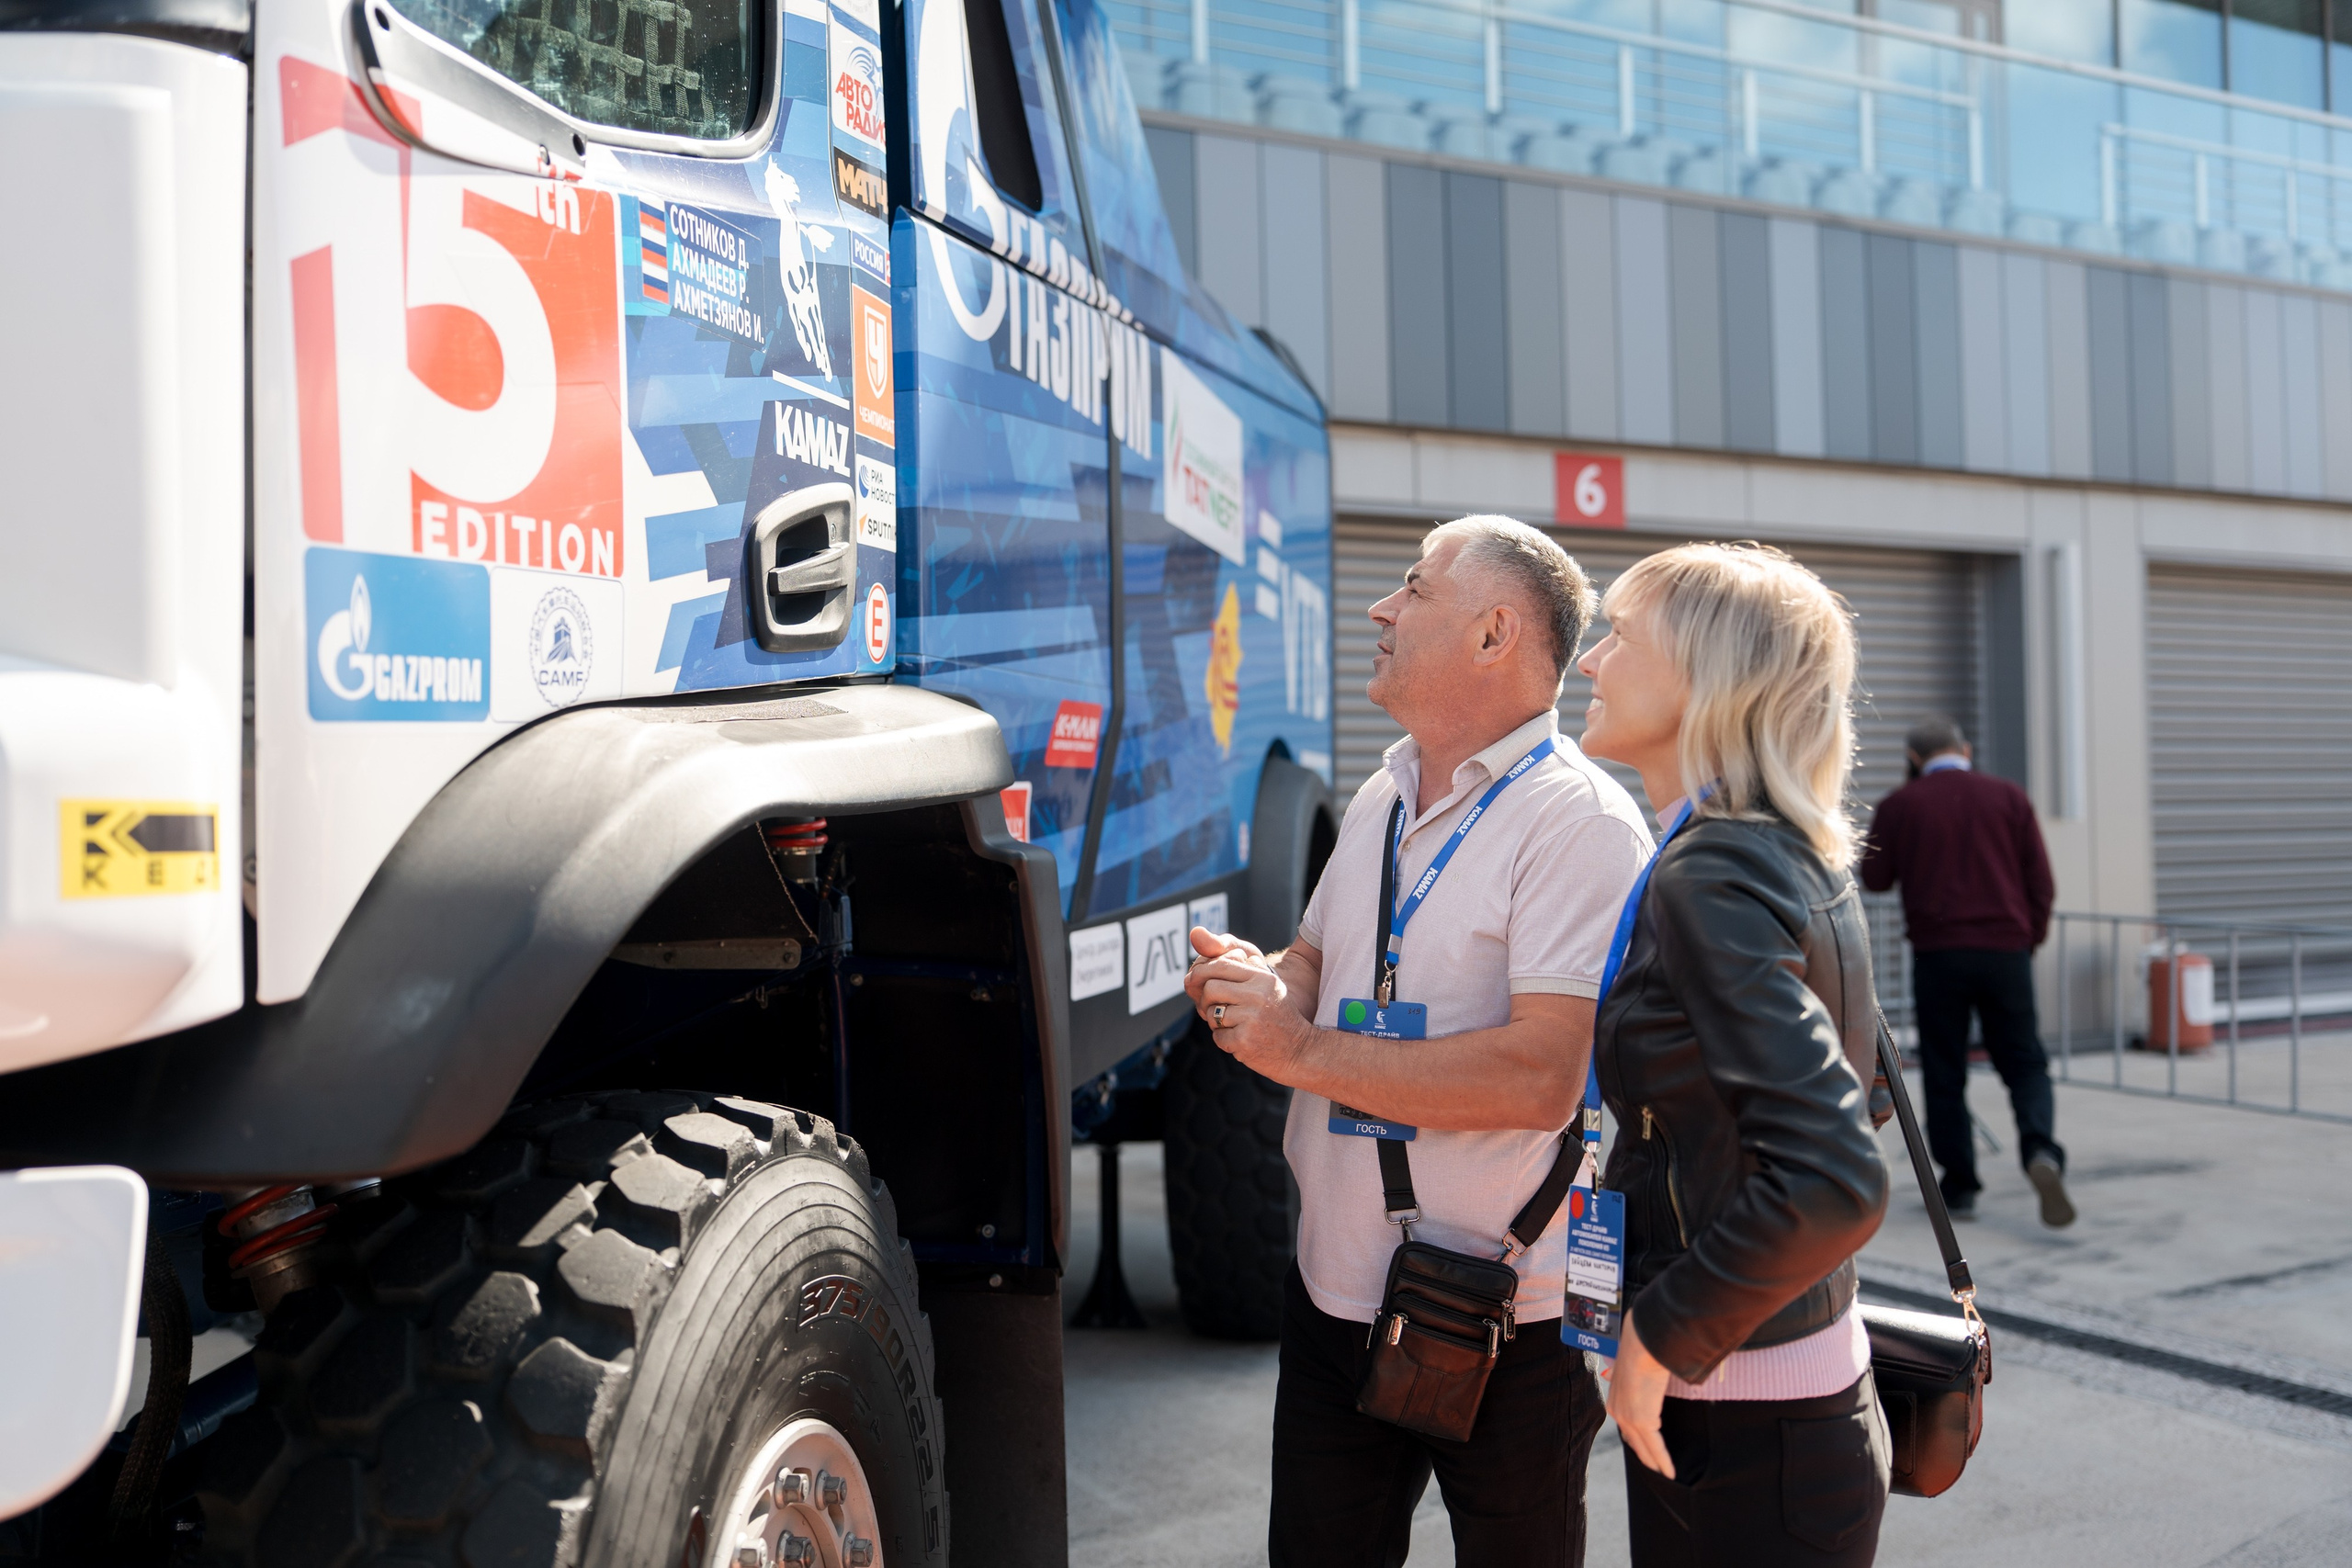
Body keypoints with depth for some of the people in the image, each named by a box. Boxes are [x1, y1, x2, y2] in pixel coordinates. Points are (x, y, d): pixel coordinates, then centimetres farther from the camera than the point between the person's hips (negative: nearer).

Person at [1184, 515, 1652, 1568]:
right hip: (1335, 1286, 7)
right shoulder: (1382, 798, 10)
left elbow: (1542, 1075, -26)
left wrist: (1302, 1052, -21)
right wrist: (1256, 985, -3)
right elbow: (1318, 961, 22)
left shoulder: (1580, 823, -17)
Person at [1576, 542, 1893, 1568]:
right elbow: (1848, 1082, 20)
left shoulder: (1710, 876, -21)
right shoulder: (1797, 857, 8)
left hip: (1740, 1442, -9)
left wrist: (1663, 1333, -19)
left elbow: (1832, 1182, -30)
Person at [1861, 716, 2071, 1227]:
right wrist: (2032, 939, 15)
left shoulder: (1900, 805, 0)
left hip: (1938, 953, -1)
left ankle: (1958, 1186, 10)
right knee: (2024, 1063, 10)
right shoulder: (2009, 797, 5)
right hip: (2006, 950, 1)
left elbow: (1875, 878, 6)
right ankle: (2041, 1150, -15)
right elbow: (2040, 880, 4)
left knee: (1944, 1074, 8)